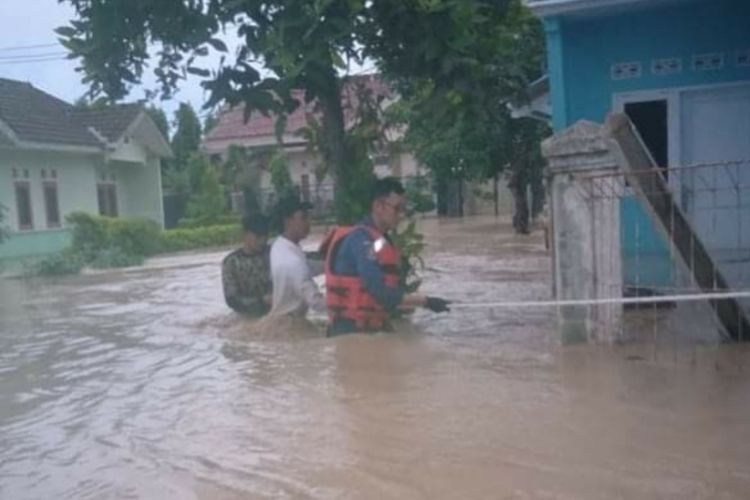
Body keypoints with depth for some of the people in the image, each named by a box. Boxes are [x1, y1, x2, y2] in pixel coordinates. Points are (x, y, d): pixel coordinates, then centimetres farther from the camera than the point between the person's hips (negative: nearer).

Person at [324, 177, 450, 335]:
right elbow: (382, 294, -24)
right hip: (354, 329, -9)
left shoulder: (378, 241, 13)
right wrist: (424, 301, -18)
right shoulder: (363, 240, -18)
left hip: (369, 327, 9)